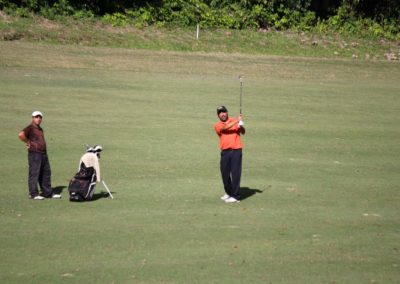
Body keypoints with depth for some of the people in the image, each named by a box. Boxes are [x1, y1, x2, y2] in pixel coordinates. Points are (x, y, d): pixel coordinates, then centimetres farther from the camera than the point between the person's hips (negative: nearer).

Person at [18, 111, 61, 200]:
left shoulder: (40, 129, 19)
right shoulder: (30, 128, -9)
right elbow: (21, 134, -25)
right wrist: (28, 142, -14)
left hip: (43, 153, 9)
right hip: (34, 153, -9)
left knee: (46, 173, 13)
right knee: (34, 173, -5)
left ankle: (47, 192, 22)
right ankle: (33, 194, -1)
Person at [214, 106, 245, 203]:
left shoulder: (235, 121, 9)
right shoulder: (217, 125, 7)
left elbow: (243, 132, -2)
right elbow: (225, 128, -14)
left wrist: (241, 125, -24)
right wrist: (236, 121, -23)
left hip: (236, 150, -2)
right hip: (225, 151, 2)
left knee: (235, 173, -6)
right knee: (225, 173, 9)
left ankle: (235, 196, -3)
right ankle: (228, 192, 28)